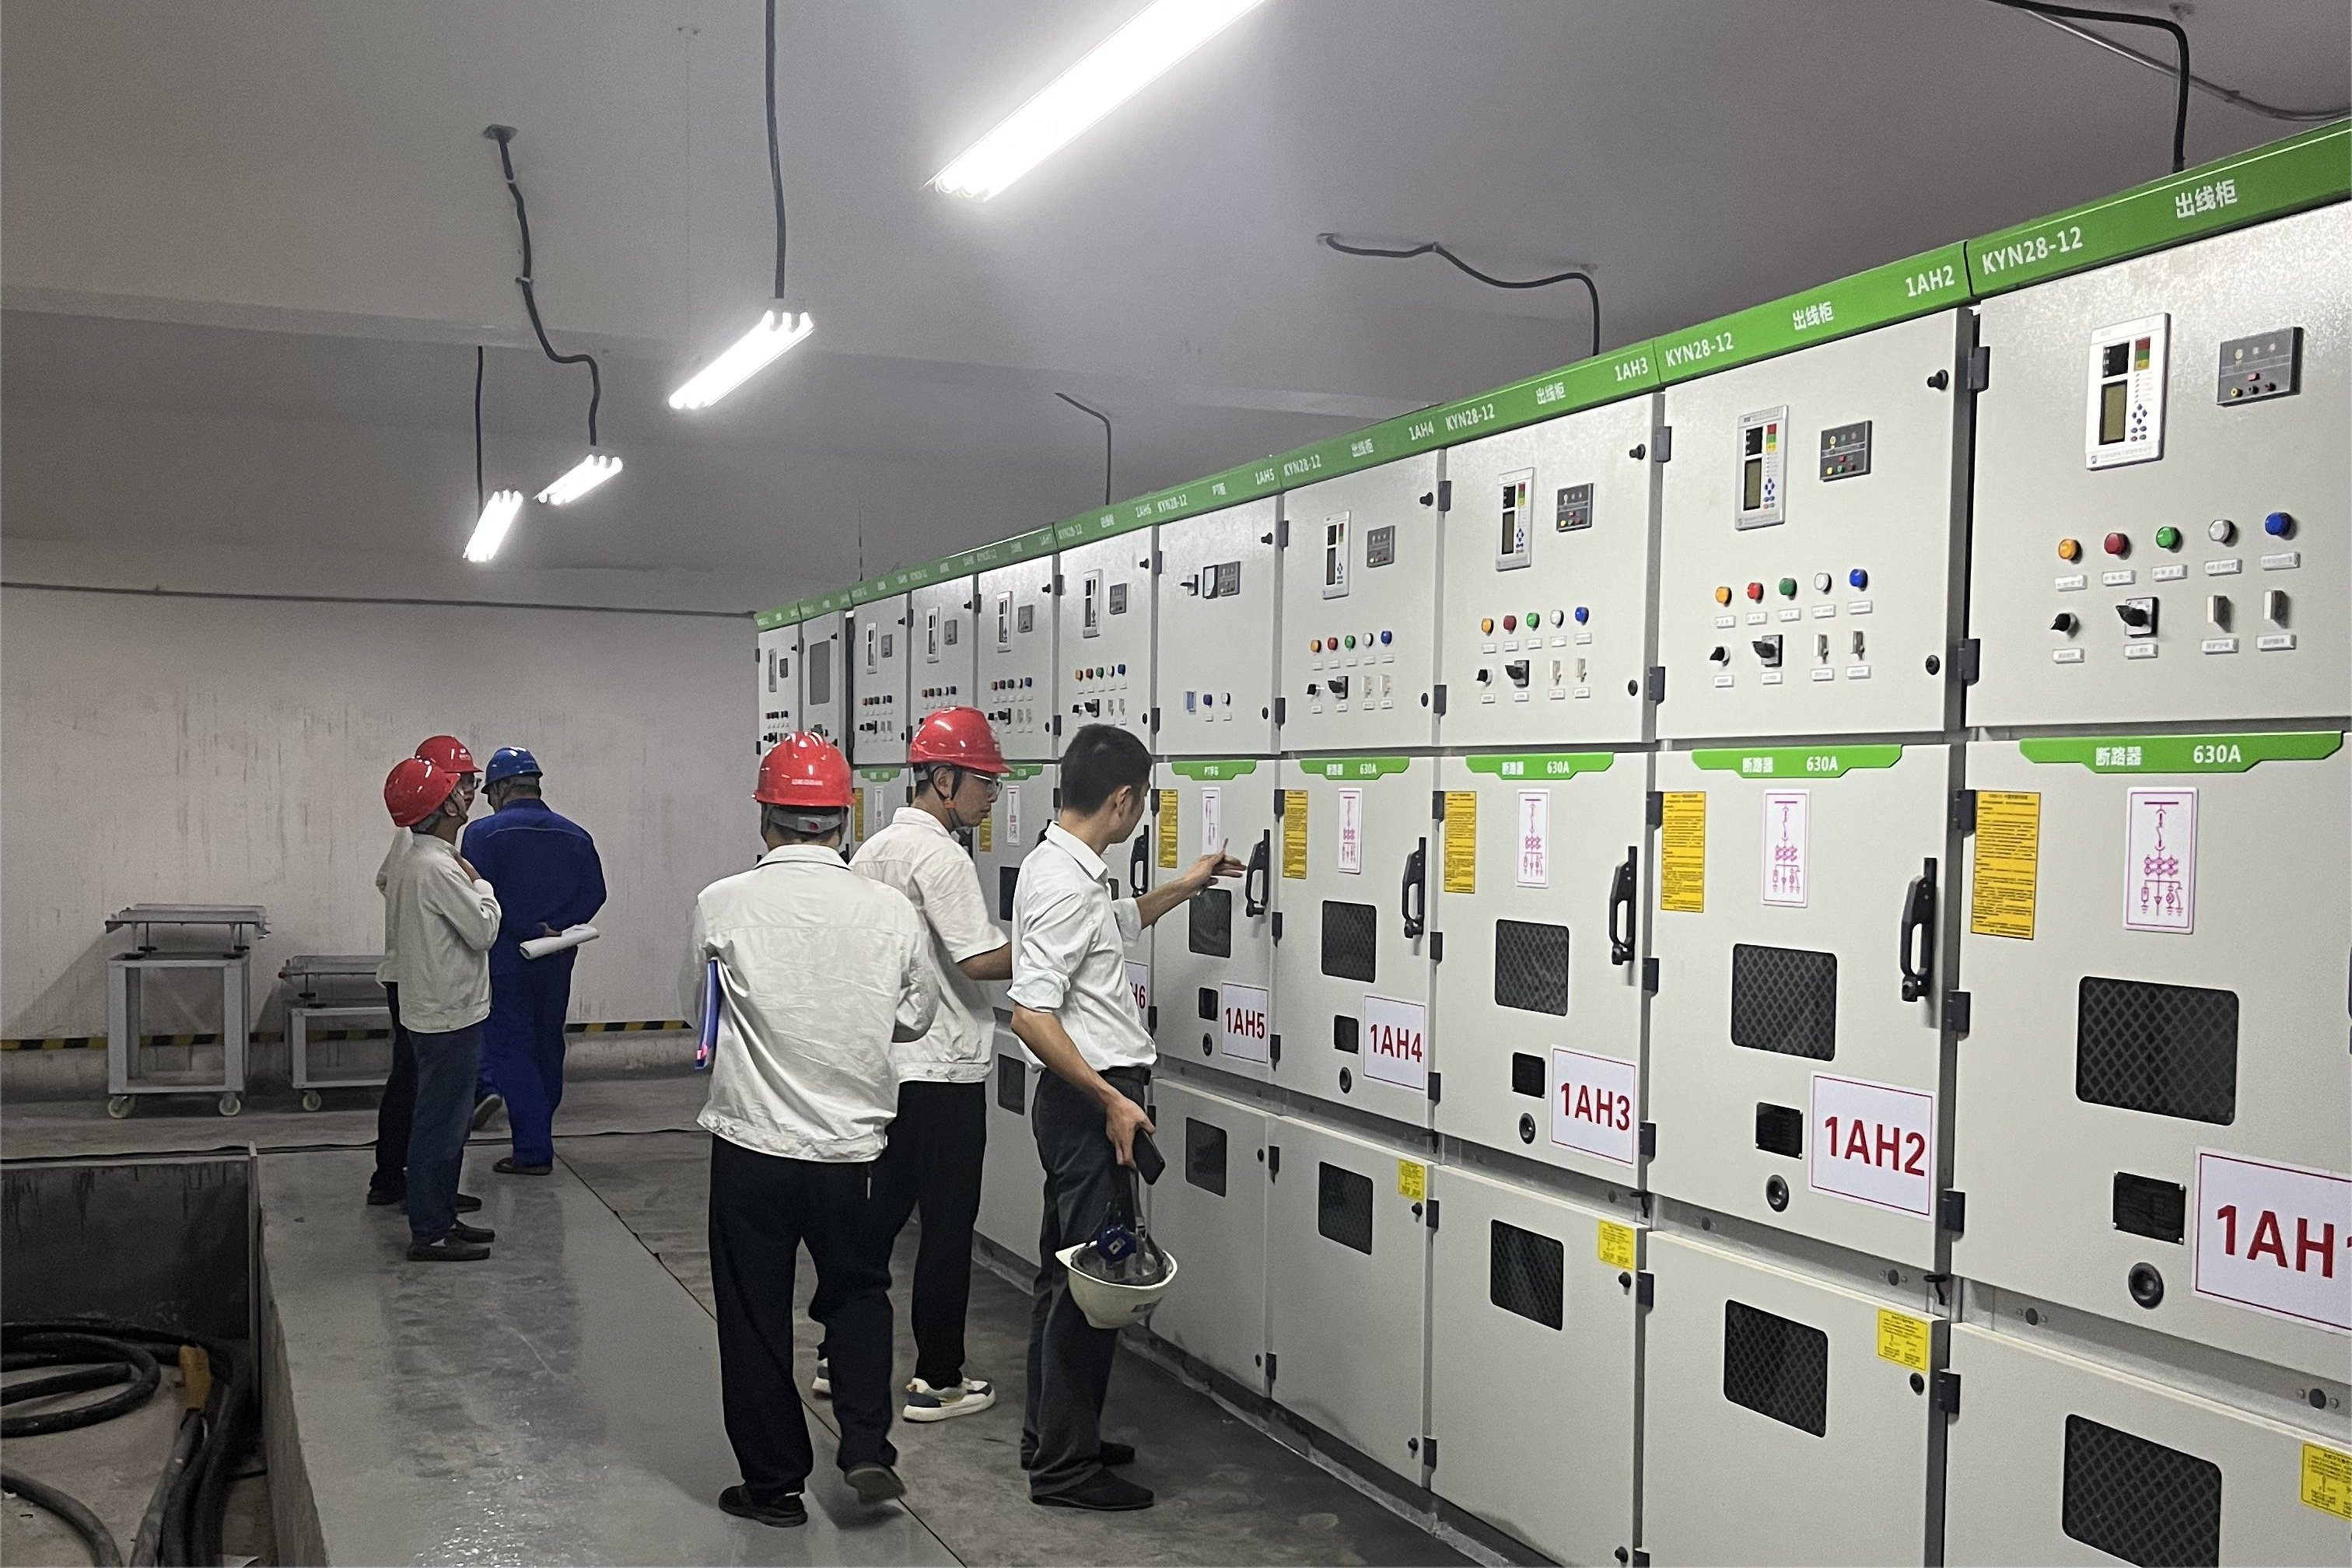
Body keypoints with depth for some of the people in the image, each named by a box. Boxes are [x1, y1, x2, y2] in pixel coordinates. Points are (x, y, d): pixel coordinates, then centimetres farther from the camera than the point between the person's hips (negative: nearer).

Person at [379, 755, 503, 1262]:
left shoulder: (409, 862, 11)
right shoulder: (439, 867, -21)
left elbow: (393, 935, 18)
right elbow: (483, 929, -19)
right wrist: (480, 884, -4)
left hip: (430, 1009, 10)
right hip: (450, 1014, -10)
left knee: (447, 1120, 17)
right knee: (440, 1123, -2)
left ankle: (440, 1217, 26)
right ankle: (430, 1233, 5)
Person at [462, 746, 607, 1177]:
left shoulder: (484, 833, -9)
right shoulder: (576, 836, 6)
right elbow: (594, 894, -1)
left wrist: (526, 932, -11)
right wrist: (552, 929, -6)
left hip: (504, 960, -5)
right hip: (557, 963, 5)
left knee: (510, 1051, 0)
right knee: (548, 1048, 16)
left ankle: (532, 1151, -4)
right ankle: (540, 1138, 27)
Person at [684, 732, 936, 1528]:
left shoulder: (723, 904, -11)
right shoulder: (890, 910, -7)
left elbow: (697, 1010, 4)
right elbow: (916, 1017, 6)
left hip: (752, 1142, -1)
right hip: (853, 1142, 2)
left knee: (755, 1314, 13)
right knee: (859, 1290, 23)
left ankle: (774, 1483, 22)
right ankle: (866, 1447, 13)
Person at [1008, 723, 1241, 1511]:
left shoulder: (1067, 870, 11)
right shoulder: (1065, 885, -21)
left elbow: (1113, 926, 35)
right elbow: (1032, 1016, -27)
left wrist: (1185, 886, 39)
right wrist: (1112, 1101, -24)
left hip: (1085, 1100, 11)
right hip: (1092, 1102, -11)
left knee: (1067, 1270, 17)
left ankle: (1051, 1436, 29)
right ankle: (1066, 1467, 6)